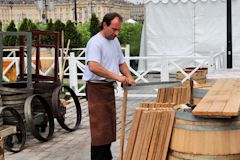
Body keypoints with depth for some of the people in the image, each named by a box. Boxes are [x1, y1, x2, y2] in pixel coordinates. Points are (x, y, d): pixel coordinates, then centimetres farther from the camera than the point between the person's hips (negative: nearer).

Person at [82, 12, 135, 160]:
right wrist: (116, 76, -32)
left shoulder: (115, 41, 12)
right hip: (97, 88, -9)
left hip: (109, 87, 9)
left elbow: (121, 62, 22)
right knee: (100, 126, -8)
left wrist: (129, 77, 5)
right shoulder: (95, 42, -16)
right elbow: (93, 67, -31)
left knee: (109, 124, 14)